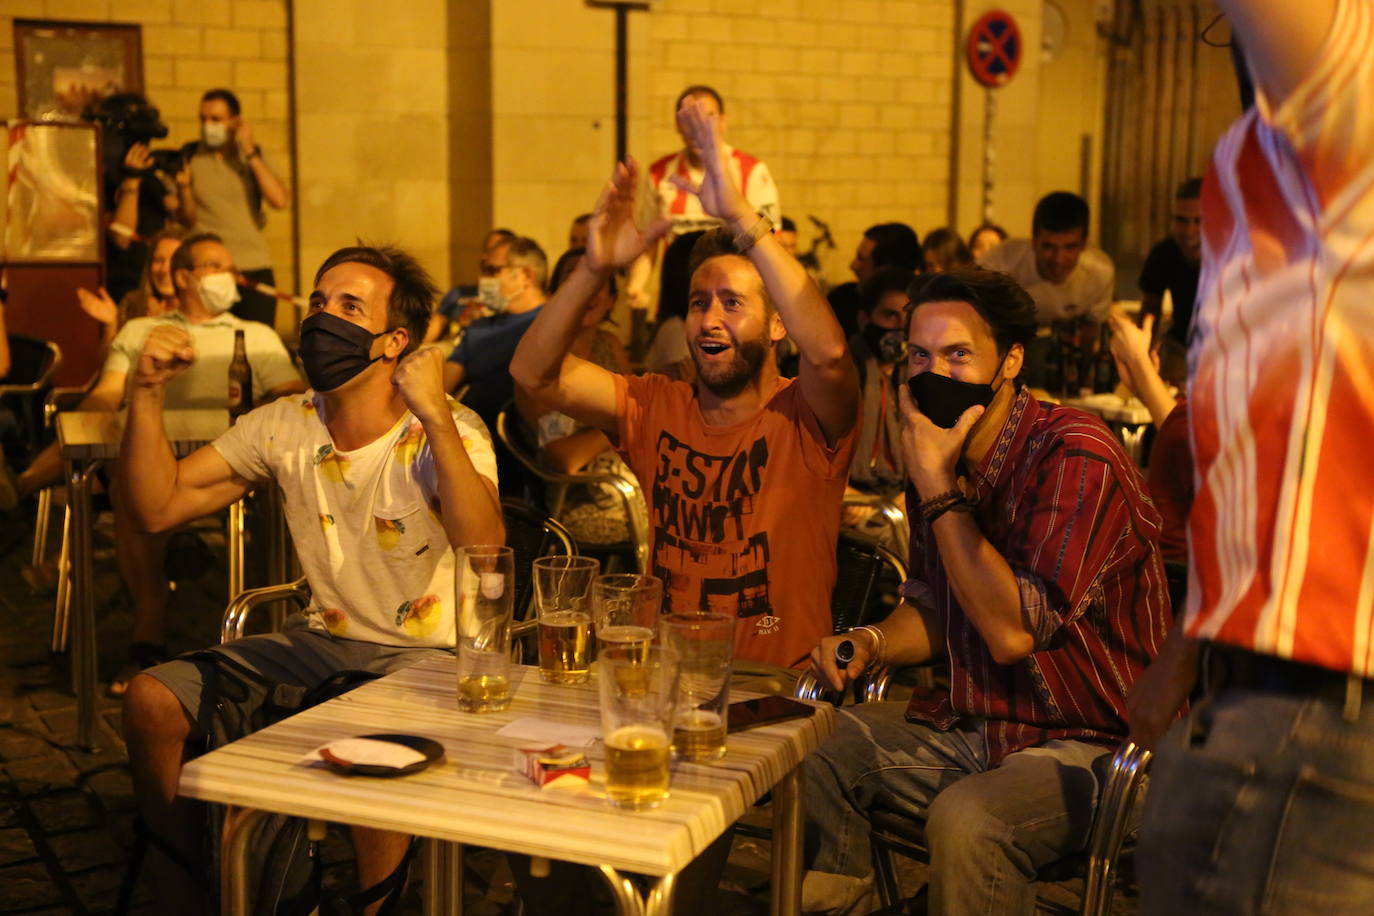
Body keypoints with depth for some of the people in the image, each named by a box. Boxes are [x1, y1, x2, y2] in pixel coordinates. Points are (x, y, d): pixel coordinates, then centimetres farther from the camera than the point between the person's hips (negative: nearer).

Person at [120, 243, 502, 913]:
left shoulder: (449, 432, -12)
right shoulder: (284, 427, 4)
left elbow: (486, 552, -31)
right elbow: (157, 506, 2)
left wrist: (437, 418, -37)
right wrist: (148, 394, -11)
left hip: (426, 656, -5)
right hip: (320, 642, 6)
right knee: (152, 700, -9)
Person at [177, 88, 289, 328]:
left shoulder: (254, 155, 7)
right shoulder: (190, 156, 6)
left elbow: (280, 200, -12)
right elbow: (188, 218, 3)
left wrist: (250, 152, -9)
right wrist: (183, 187, -15)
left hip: (254, 270, 0)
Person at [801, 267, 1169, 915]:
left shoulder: (1077, 458, -19)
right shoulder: (942, 458, 5)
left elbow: (1012, 631, -27)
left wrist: (939, 489, -23)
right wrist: (869, 644, -4)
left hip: (1088, 740, -8)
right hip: (971, 724, 8)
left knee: (965, 818, -34)